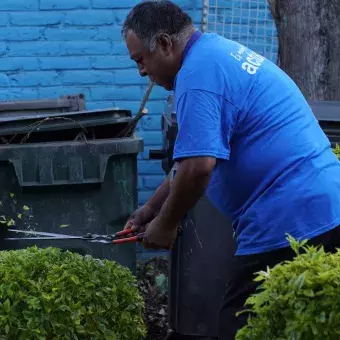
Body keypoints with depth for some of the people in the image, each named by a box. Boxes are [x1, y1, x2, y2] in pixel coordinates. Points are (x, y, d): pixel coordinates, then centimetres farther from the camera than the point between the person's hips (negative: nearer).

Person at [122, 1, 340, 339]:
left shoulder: (198, 72, -14)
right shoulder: (220, 51, 18)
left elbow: (197, 167, -23)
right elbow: (203, 154, 25)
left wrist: (165, 225, -6)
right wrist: (152, 207, 23)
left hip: (289, 222, -10)